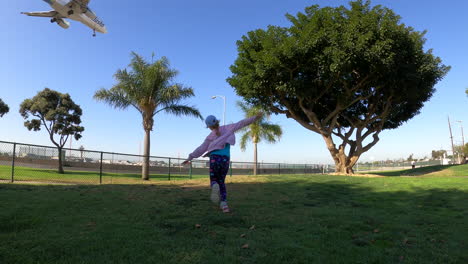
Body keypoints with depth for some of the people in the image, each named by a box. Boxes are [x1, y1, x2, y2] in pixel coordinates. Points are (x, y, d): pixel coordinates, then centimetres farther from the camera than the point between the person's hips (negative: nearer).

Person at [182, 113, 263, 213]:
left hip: (215, 158, -2)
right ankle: (224, 204, 1)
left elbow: (201, 149, 7)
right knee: (221, 182, 19)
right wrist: (255, 117, 2)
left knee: (214, 181, 15)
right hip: (225, 160, 2)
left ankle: (214, 186, -25)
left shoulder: (210, 136, 8)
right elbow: (241, 123, 3)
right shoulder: (227, 128, 10)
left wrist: (189, 158, 15)